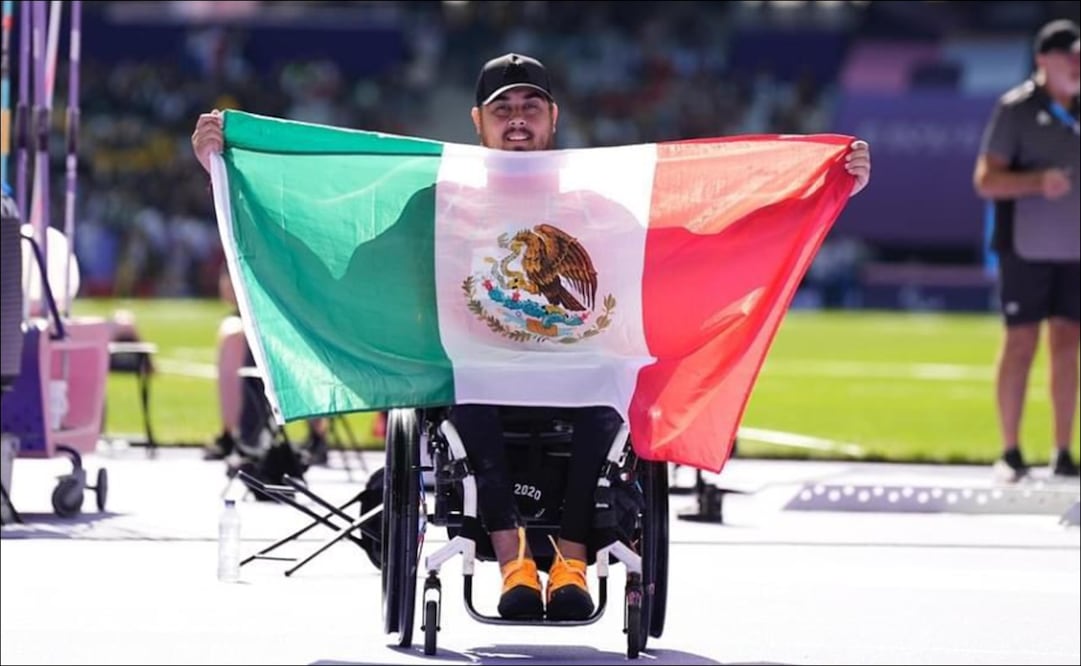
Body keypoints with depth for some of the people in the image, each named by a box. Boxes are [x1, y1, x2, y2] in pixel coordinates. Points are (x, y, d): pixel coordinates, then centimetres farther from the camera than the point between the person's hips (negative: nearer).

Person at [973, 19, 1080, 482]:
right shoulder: (1015, 109, -7)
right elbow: (985, 180, -12)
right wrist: (1038, 181, -25)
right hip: (1027, 248, -5)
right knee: (1020, 344, -2)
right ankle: (1010, 453, 4)